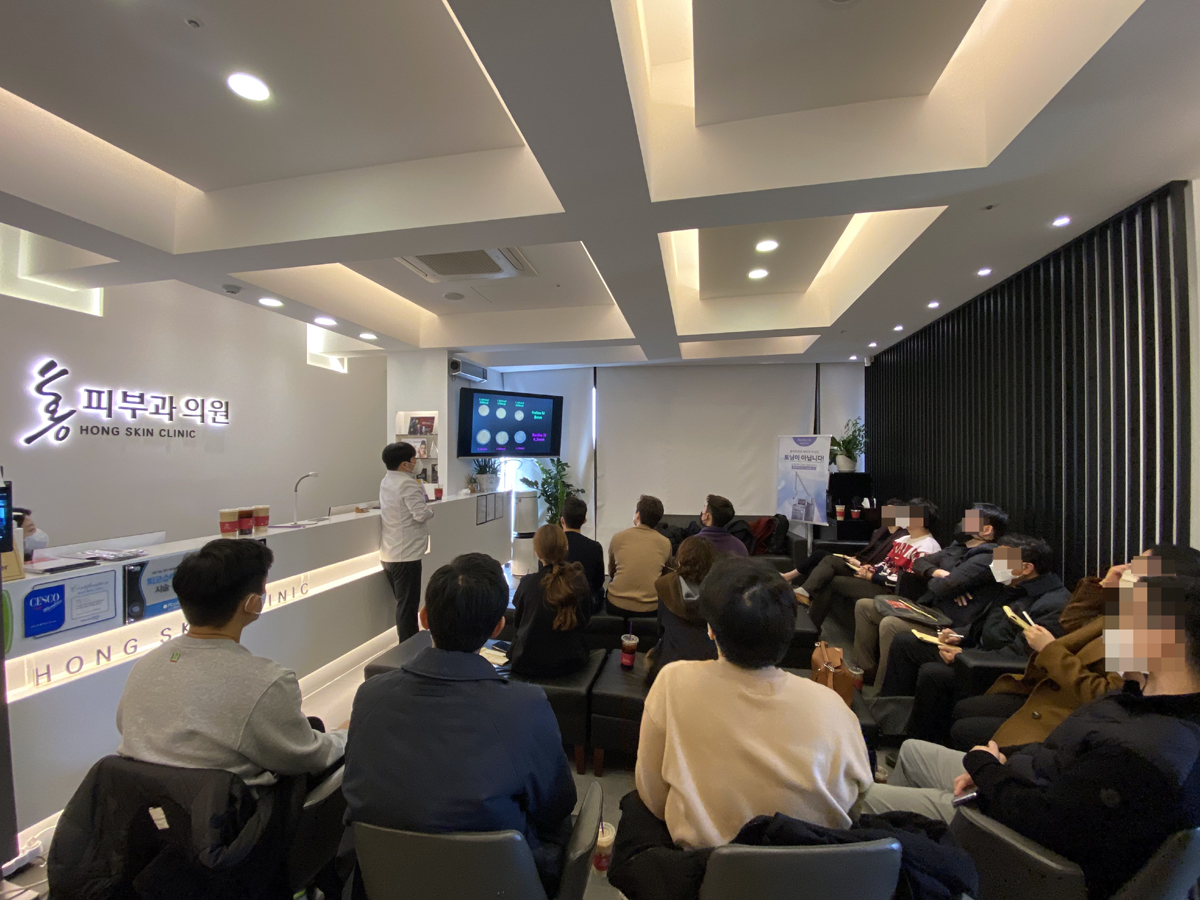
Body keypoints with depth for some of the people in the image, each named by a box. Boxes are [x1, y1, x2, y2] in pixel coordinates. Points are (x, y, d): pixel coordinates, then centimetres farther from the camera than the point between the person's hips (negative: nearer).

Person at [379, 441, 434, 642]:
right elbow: (421, 514, -25)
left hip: (389, 554, 9)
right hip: (406, 555, -9)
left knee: (402, 603, 20)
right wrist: (430, 510, -6)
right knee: (408, 606, 0)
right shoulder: (407, 484, -18)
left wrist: (420, 491, 5)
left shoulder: (386, 482, 11)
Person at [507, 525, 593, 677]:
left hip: (529, 664, -1)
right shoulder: (579, 580, -13)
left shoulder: (528, 583, -18)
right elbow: (585, 621, 2)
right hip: (570, 662, 2)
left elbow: (517, 623, -2)